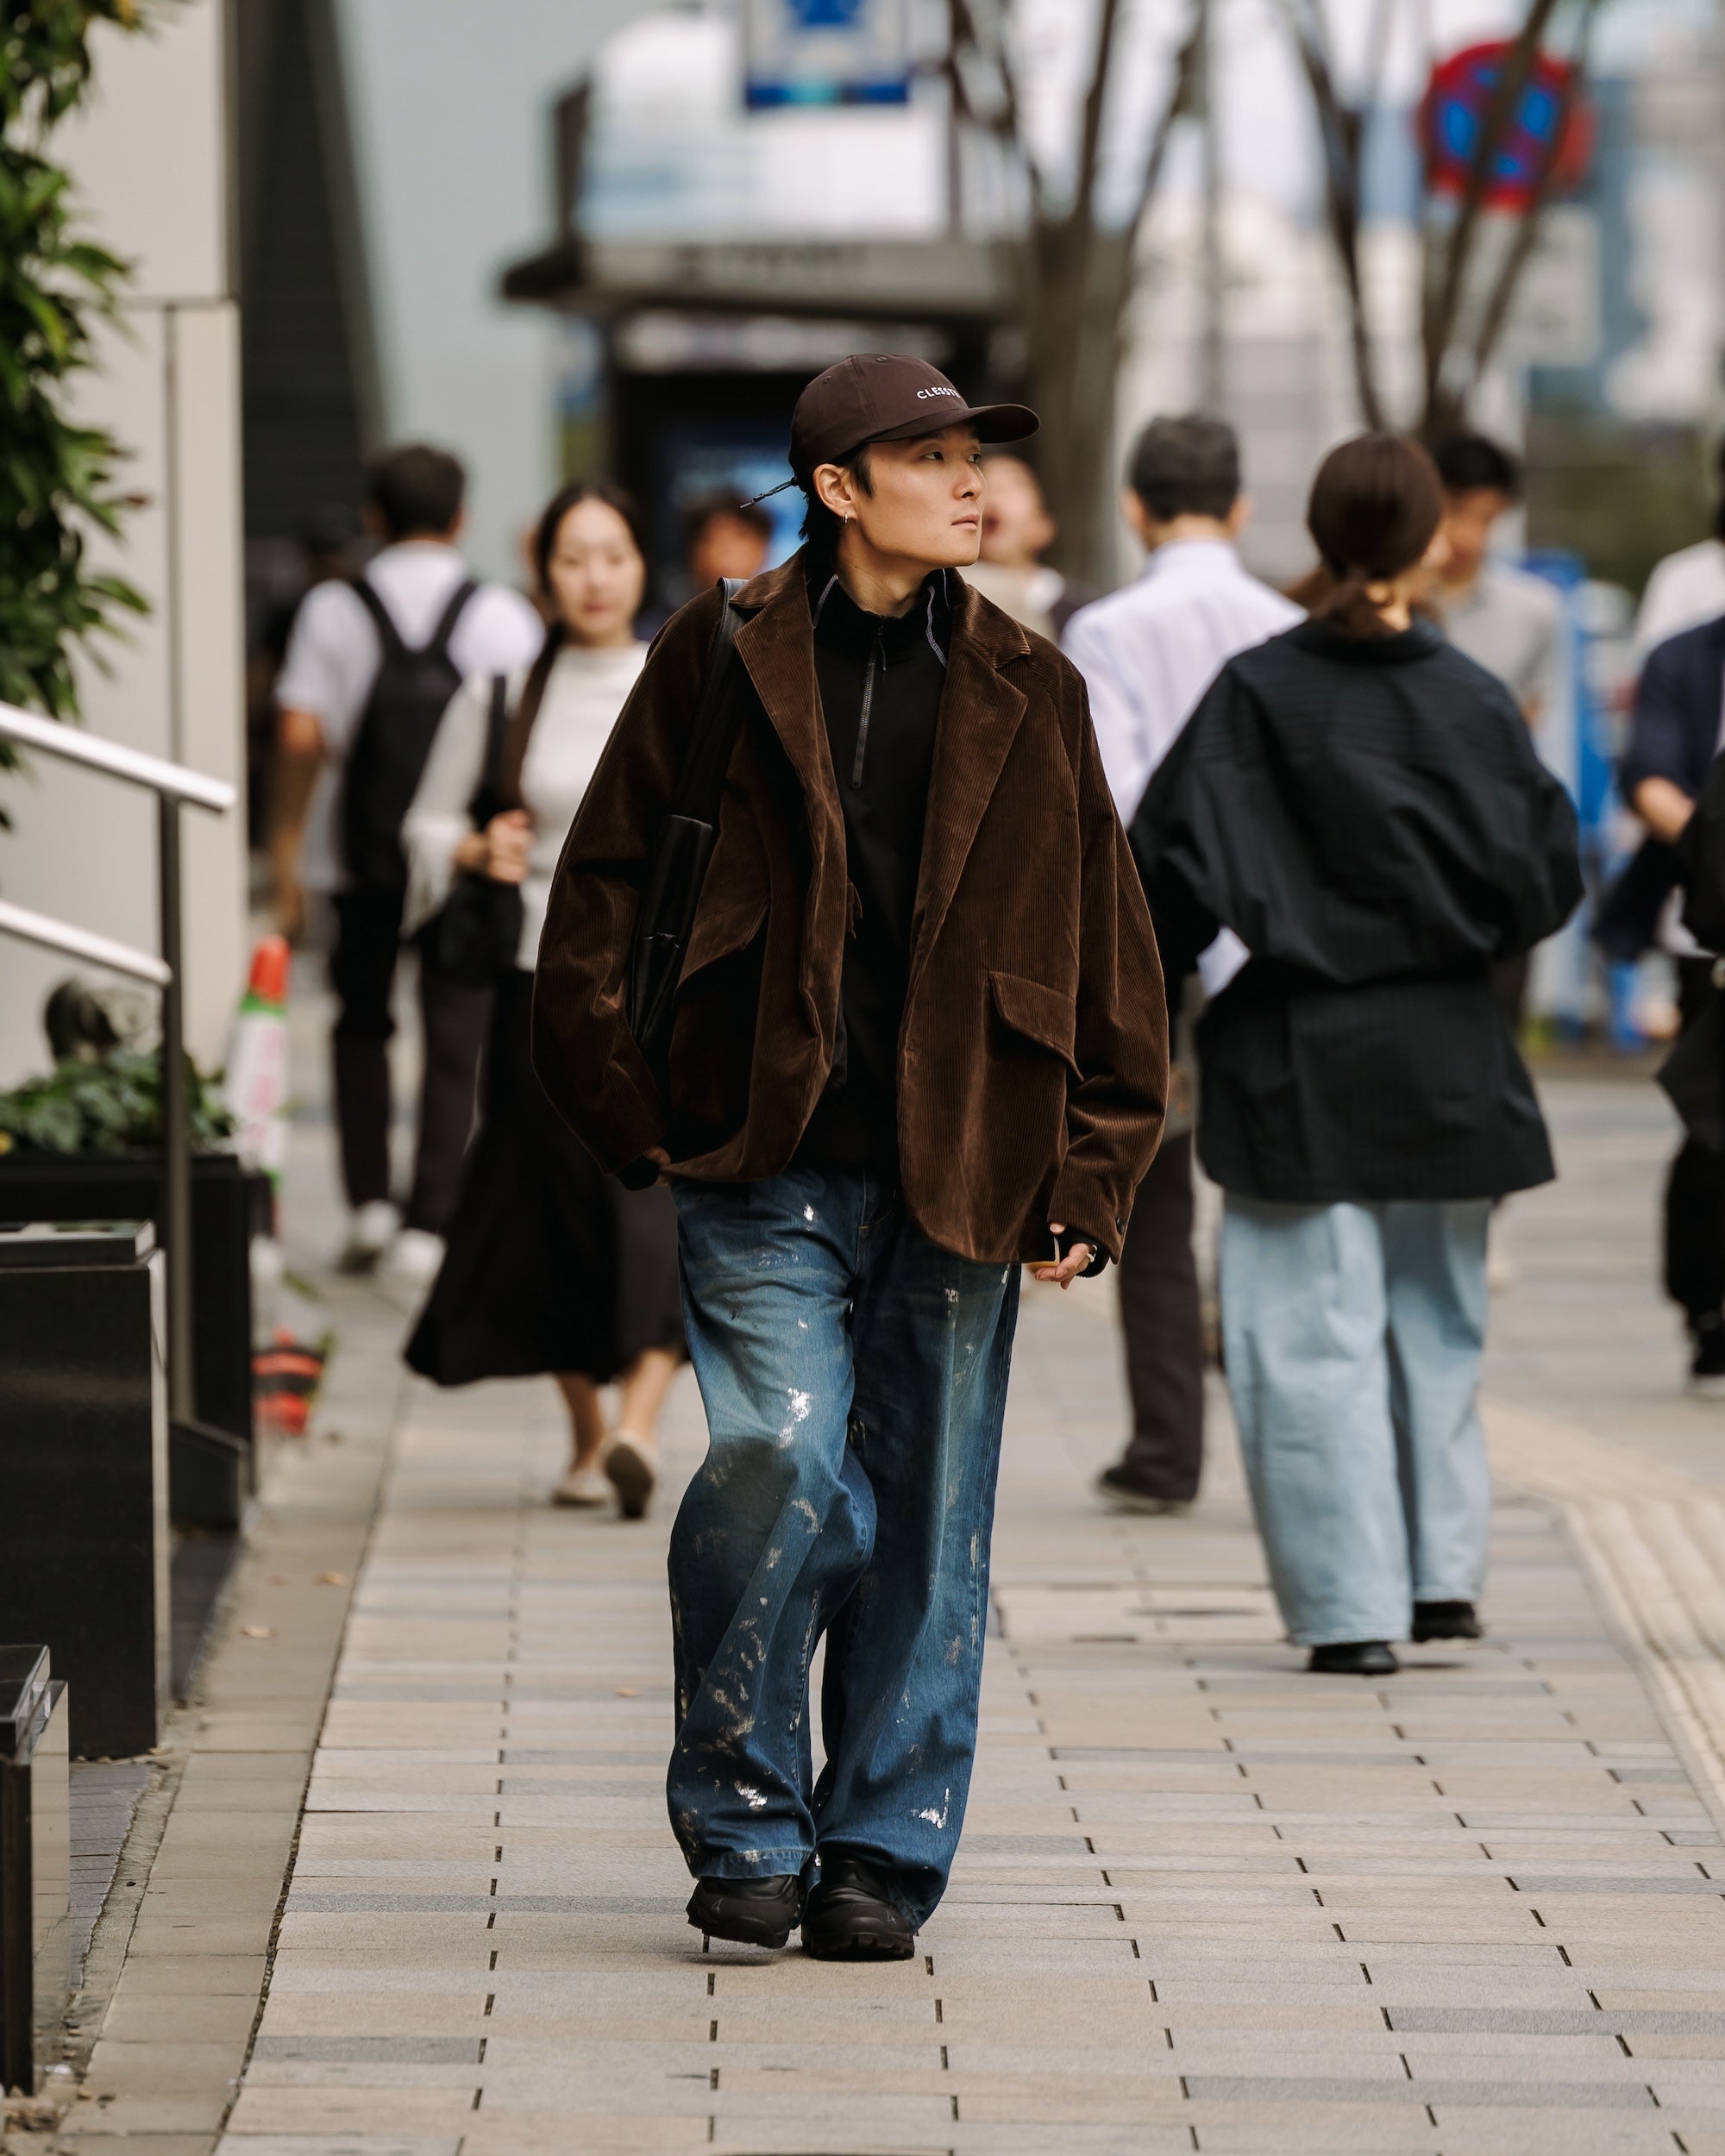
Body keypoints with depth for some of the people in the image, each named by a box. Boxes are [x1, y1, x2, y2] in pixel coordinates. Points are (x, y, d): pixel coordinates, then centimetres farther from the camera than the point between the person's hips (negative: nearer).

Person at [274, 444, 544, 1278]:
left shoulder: (333, 610, 1)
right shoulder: (501, 615, 0)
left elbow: (302, 737, -4)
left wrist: (288, 850, 2)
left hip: (360, 856, 1)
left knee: (362, 1023, 18)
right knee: (455, 1037, 3)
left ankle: (367, 1201, 9)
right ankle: (426, 1224, -4)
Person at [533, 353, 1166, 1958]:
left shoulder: (1024, 694, 10)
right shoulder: (724, 662, 3)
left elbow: (1105, 948, 13)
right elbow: (600, 895, 6)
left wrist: (1087, 1176, 7)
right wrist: (635, 1111, -1)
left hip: (956, 1180, 3)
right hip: (765, 1171, -3)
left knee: (927, 1525, 5)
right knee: (781, 1466, -17)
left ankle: (885, 1848, 18)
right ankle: (742, 1823, 1)